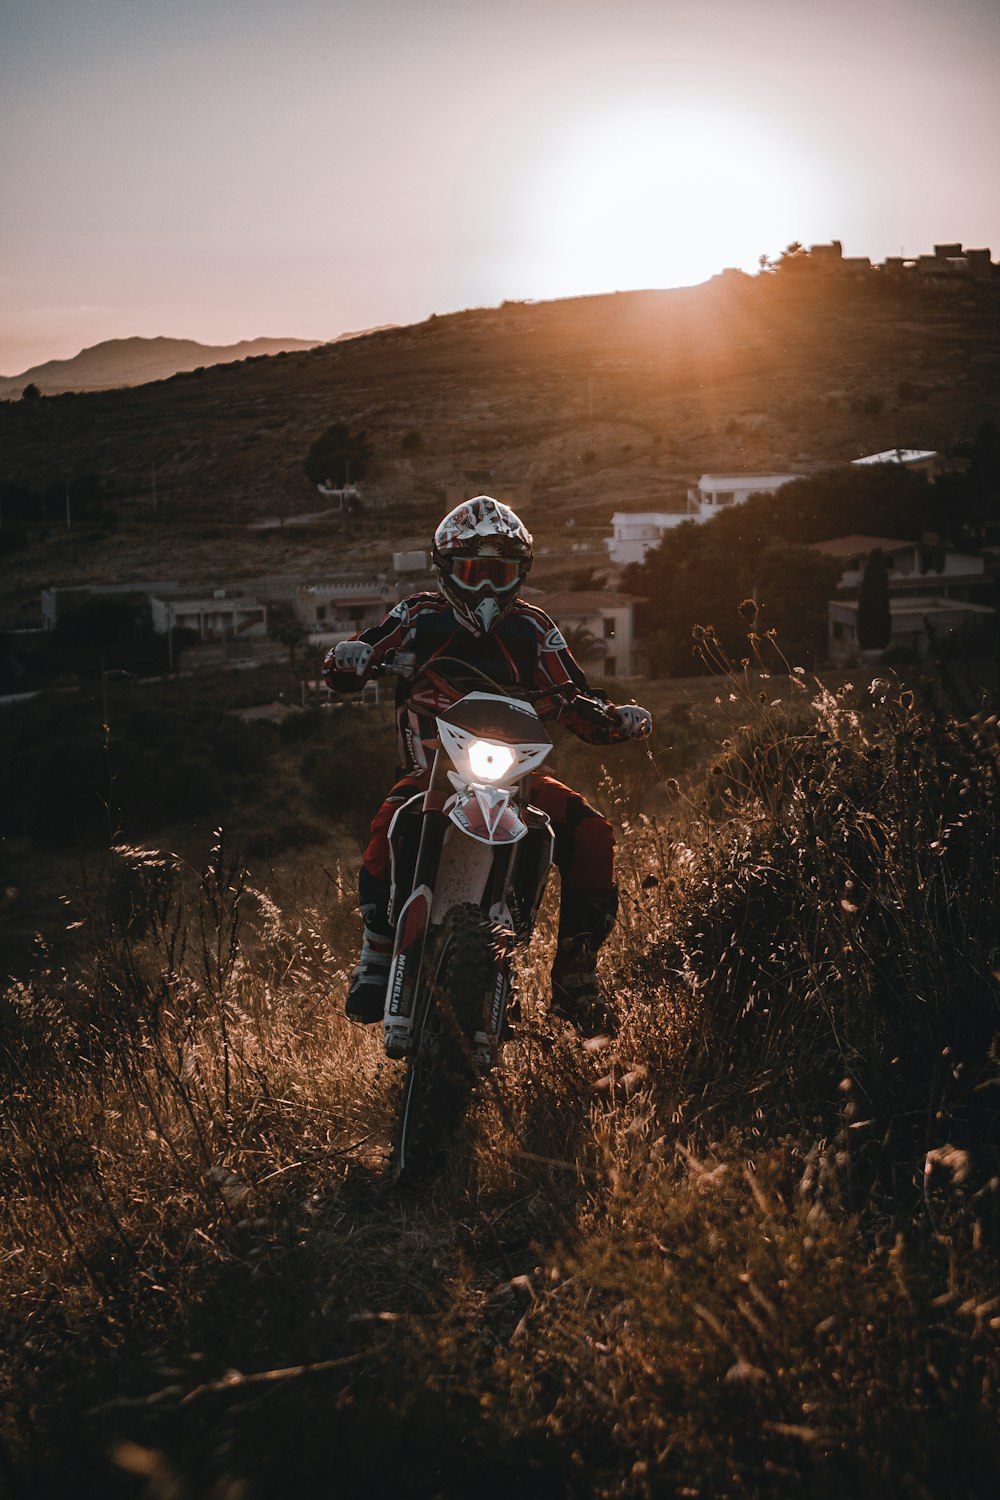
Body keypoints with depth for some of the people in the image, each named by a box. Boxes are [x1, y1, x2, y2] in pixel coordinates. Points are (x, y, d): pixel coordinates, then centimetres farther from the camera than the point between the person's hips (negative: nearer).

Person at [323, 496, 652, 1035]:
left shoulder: (532, 628, 13)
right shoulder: (419, 617, 8)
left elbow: (576, 703, 12)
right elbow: (345, 667, 4)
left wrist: (617, 718, -10)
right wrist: (350, 657, -21)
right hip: (430, 769, -2)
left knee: (592, 836, -21)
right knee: (388, 831, -34)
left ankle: (575, 974, -7)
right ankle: (377, 955, -18)